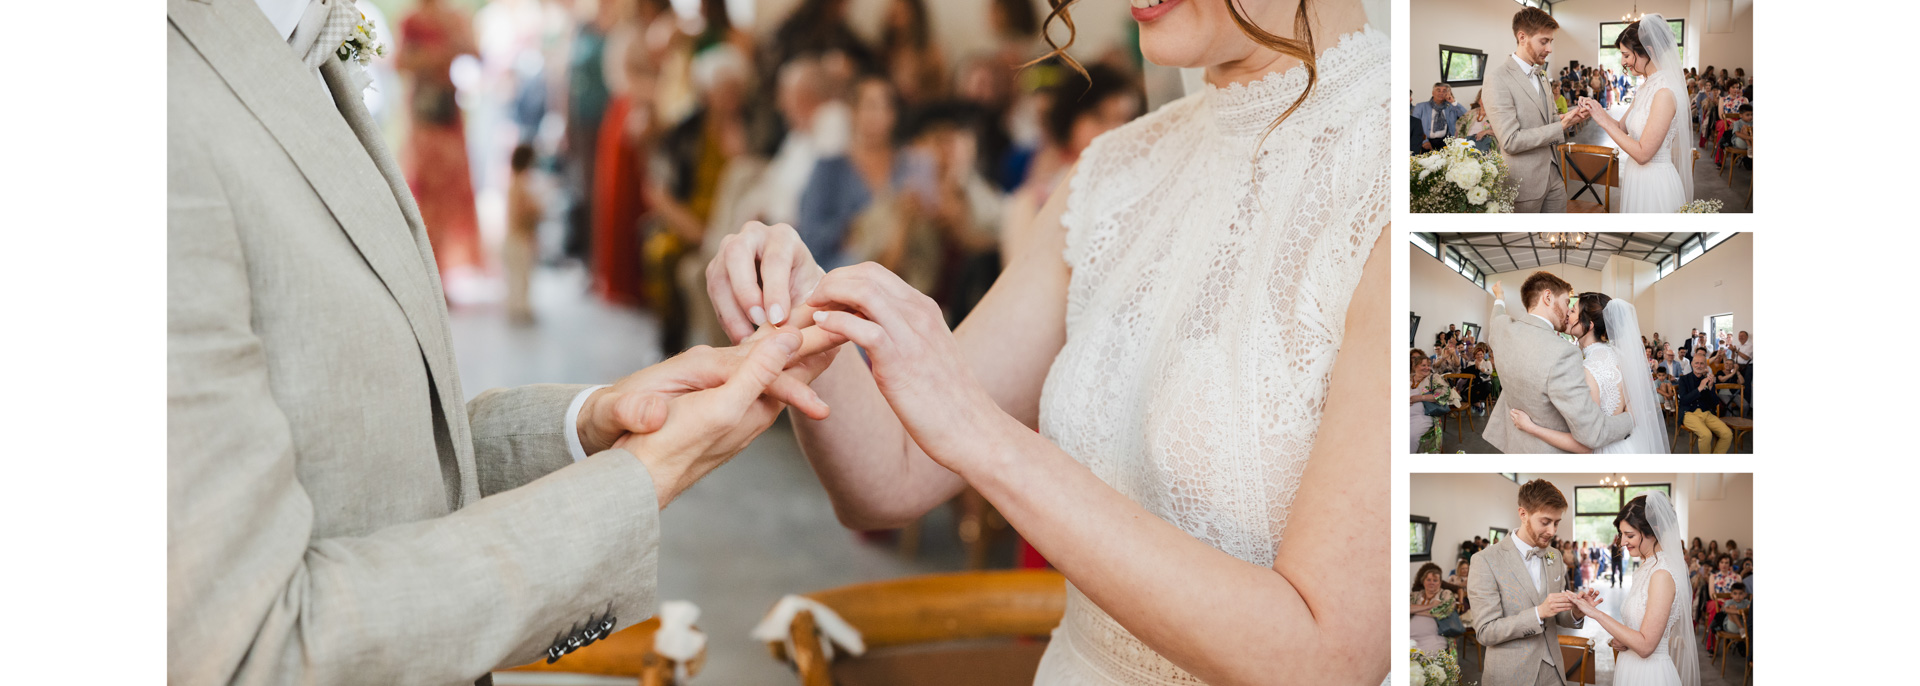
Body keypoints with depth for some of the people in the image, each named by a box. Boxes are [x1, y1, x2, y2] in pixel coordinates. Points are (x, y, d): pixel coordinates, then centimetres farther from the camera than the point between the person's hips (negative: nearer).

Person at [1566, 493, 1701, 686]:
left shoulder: (1662, 574, -20)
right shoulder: (1647, 567, 8)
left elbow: (1645, 646, -23)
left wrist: (1596, 613, -21)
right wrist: (1622, 640, -2)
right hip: (1631, 669, 9)